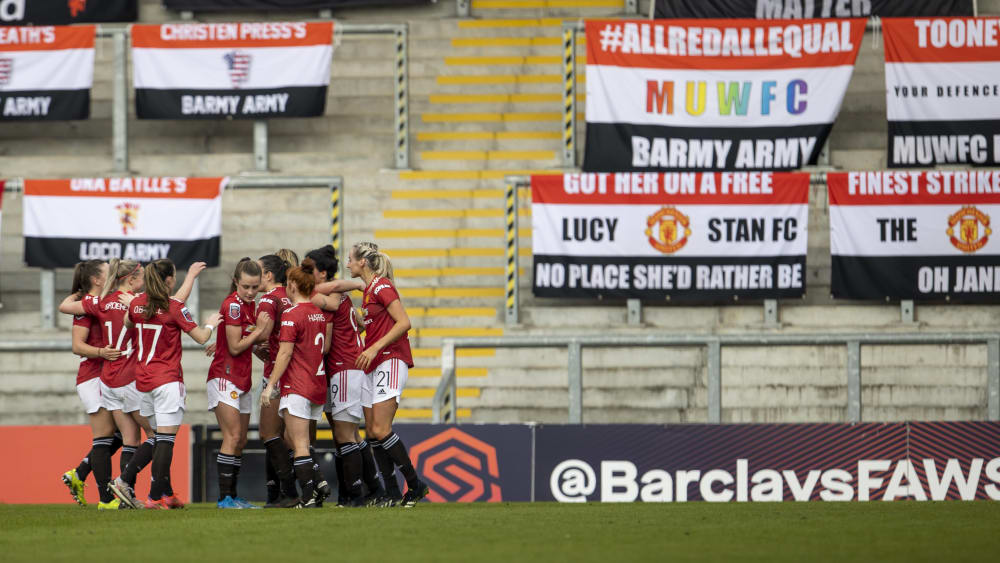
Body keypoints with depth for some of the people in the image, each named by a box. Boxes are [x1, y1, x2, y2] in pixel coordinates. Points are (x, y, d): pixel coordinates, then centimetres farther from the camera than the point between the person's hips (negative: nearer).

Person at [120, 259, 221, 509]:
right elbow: (201, 337, -6)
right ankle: (155, 496, -12)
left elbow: (127, 323, 25)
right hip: (167, 380, -6)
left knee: (159, 438, 16)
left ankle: (167, 492, 22)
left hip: (142, 380, 6)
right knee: (166, 439, -6)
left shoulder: (136, 304, 4)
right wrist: (210, 324, 14)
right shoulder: (174, 307, -12)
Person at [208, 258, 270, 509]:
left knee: (240, 441, 9)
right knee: (233, 438, -15)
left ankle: (233, 496, 13)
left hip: (242, 380, 9)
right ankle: (224, 497, -16)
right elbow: (235, 347, -16)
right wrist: (259, 330, -9)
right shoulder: (233, 305, -14)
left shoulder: (249, 305, 12)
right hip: (225, 377, -9)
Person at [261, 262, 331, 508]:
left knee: (299, 445, -6)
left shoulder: (291, 314, -11)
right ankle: (316, 484, 8)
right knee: (290, 438, 18)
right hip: (318, 385, 8)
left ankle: (309, 497, -10)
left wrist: (271, 385, -13)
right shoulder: (320, 313, 10)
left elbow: (286, 352, -15)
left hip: (297, 386, -8)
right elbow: (326, 347, 16)